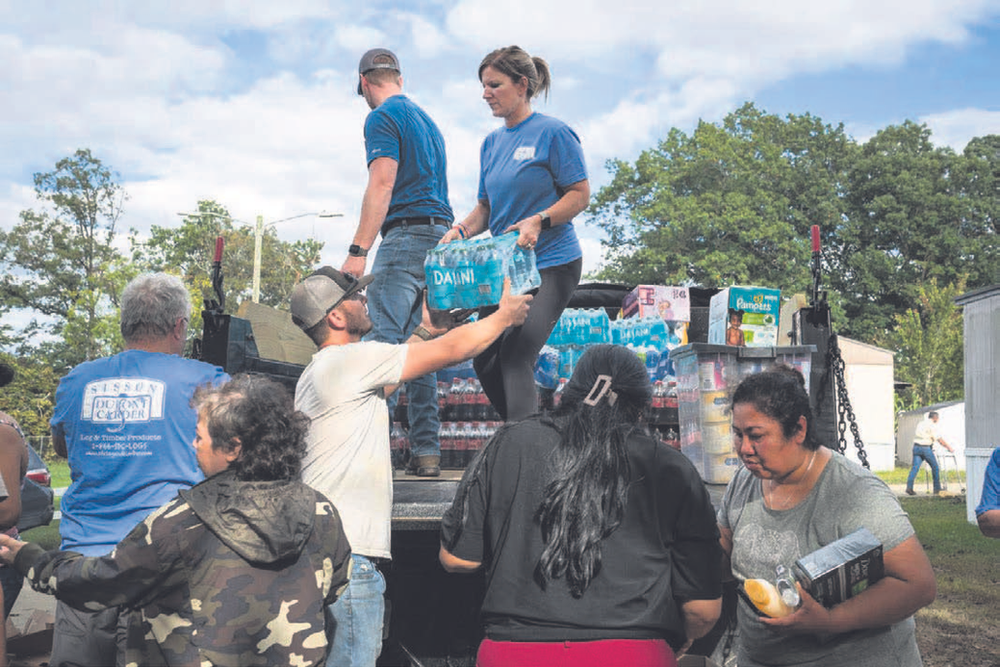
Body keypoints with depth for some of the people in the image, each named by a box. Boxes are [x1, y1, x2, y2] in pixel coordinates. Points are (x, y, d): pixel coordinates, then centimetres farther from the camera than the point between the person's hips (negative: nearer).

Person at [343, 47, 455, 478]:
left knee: (383, 339, -13)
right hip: (441, 237, 9)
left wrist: (358, 250, -18)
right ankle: (426, 452, 6)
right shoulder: (426, 119, 25)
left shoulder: (383, 118, -2)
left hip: (408, 233, -9)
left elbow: (382, 185, -14)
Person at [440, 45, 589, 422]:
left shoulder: (553, 133, -7)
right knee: (485, 360, 7)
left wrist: (539, 221, -24)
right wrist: (461, 230, -2)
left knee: (515, 357, -18)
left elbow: (580, 194, -9)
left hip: (552, 264, -8)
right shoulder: (492, 142, 14)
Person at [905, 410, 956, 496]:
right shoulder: (932, 425, -6)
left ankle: (909, 487, -12)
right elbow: (940, 440, -8)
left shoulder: (921, 423, 18)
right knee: (935, 467, 8)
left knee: (915, 467, 1)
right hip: (926, 448, -6)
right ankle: (937, 489, 11)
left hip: (916, 447, 6)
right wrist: (949, 448, 0)